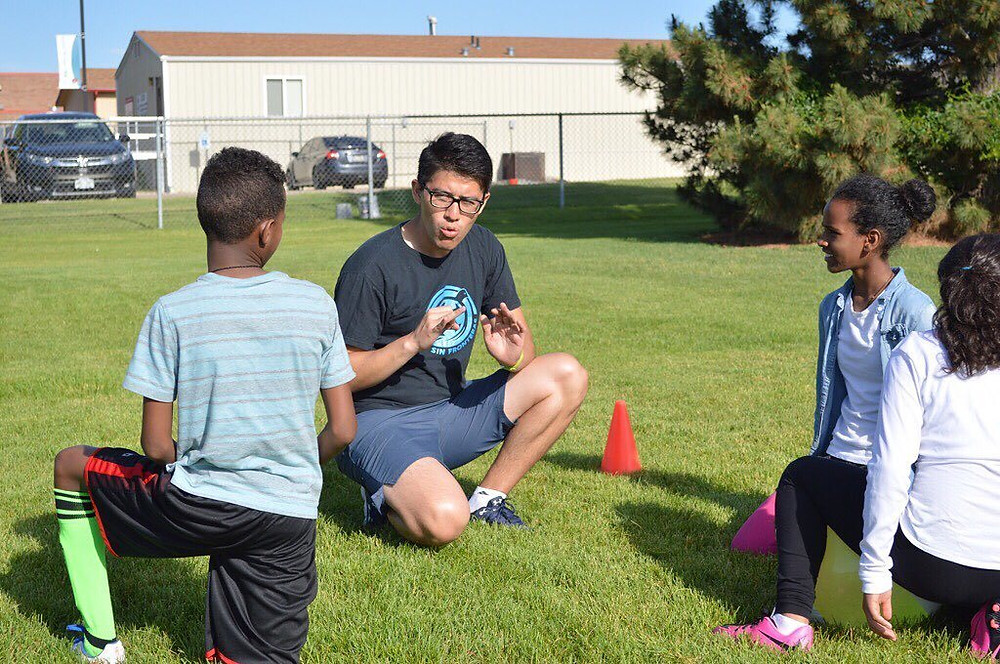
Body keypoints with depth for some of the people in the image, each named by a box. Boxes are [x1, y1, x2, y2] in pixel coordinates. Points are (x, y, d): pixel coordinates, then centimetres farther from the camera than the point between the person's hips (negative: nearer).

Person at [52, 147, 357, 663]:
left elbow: (155, 447, -7)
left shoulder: (172, 313, -10)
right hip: (289, 523, 2)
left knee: (70, 465, 23)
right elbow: (343, 429, 2)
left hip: (195, 505, -2)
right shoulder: (316, 305, -2)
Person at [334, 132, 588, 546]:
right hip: (378, 423, -7)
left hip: (453, 410, 7)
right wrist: (412, 343, -27)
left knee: (567, 376, -7)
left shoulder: (483, 249, 3)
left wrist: (512, 354, -16)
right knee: (444, 522, -33)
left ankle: (488, 497, 1)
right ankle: (386, 496, 3)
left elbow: (524, 342, 8)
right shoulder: (373, 267, -17)